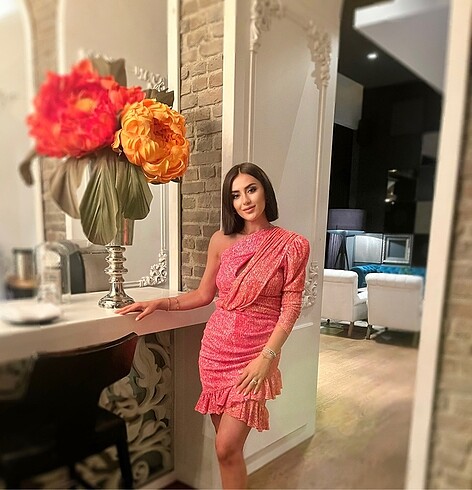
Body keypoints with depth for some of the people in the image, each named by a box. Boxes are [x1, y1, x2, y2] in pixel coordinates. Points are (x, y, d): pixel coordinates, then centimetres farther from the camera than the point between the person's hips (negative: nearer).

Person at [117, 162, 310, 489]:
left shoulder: (292, 245, -7)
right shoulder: (221, 241, 2)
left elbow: (291, 307, -7)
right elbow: (204, 295, 11)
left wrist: (267, 356, -15)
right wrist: (160, 304, 3)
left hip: (256, 352, -3)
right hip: (216, 348, 3)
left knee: (227, 447, -5)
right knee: (227, 444, 12)